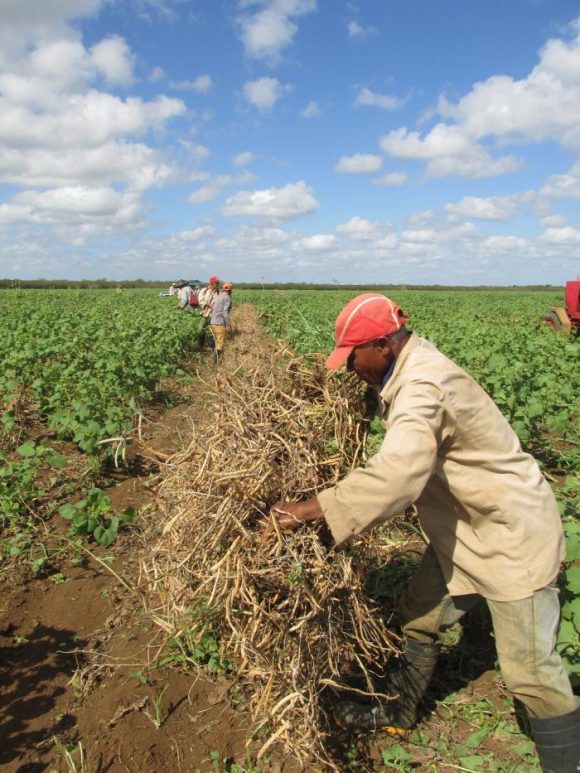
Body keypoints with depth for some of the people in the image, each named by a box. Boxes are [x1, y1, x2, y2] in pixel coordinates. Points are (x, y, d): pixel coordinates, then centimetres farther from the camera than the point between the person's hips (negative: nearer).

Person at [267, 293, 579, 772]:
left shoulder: (423, 387, -30)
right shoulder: (413, 368, 1)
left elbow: (396, 475, -43)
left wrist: (310, 511, -39)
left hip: (512, 533, -10)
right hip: (464, 526, 10)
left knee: (530, 669, -1)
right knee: (419, 616, 19)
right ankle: (399, 712, 40)